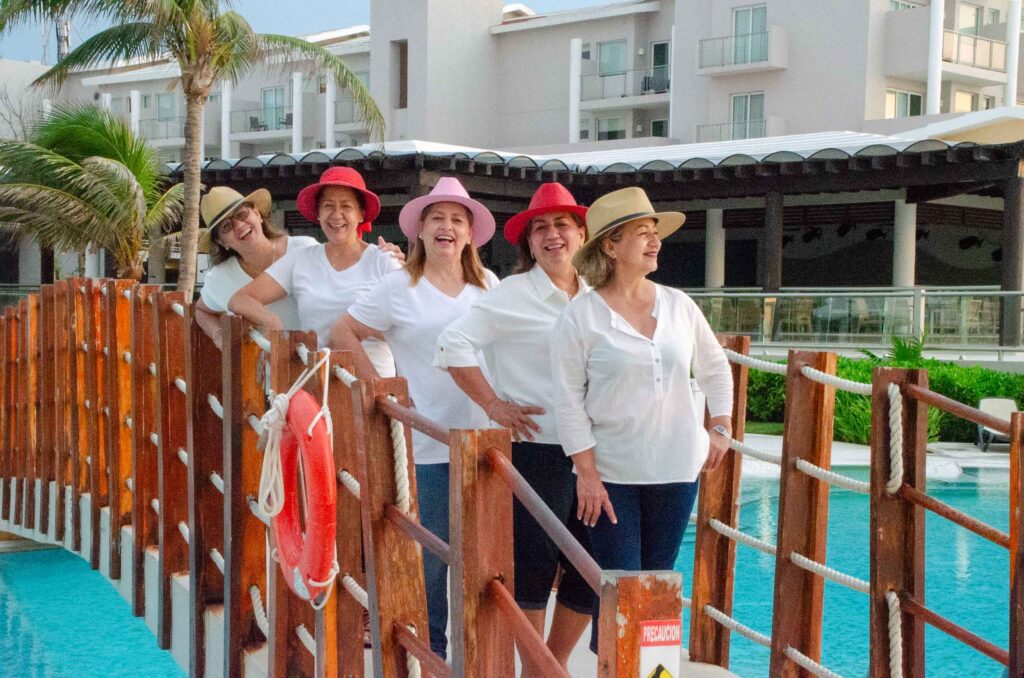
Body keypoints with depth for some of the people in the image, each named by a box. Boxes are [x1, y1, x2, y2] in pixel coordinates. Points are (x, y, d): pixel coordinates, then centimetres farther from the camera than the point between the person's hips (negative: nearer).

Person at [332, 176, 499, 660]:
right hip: (424, 442, -3)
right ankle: (430, 649, 16)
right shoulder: (399, 288, 0)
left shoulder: (488, 286, 10)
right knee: (428, 552, 1)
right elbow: (342, 334, 4)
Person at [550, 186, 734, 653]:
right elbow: (568, 400, -8)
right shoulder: (581, 316, -8)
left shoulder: (679, 306, 4)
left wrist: (721, 428, 14)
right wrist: (586, 473, -12)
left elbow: (715, 368, 19)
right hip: (612, 473, -4)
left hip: (676, 470, 4)